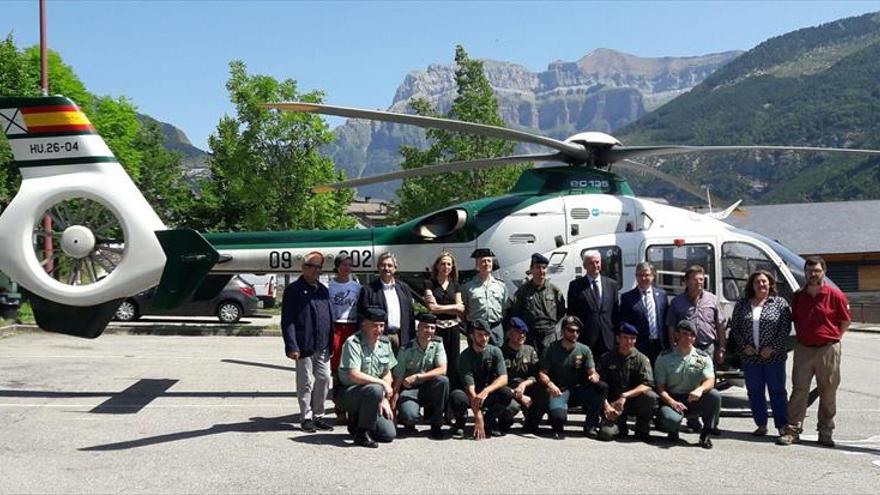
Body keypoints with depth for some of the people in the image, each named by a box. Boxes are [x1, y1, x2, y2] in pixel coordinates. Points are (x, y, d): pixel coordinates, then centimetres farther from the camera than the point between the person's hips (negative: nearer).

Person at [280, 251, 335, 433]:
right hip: (304, 347, -6)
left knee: (324, 380, 8)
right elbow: (287, 321, -9)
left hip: (322, 347, 6)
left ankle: (318, 415, 20)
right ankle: (306, 417, 12)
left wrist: (330, 343, 13)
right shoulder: (293, 290, -4)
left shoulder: (323, 290, 16)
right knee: (306, 383, 1)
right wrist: (292, 346, -16)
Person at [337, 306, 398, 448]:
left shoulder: (384, 343, 7)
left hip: (372, 396, 6)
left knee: (389, 434, -7)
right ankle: (362, 434, -18)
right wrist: (382, 383, -21)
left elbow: (387, 373, 11)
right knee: (375, 390, -37)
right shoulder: (353, 343, -15)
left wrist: (385, 399, -2)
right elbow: (354, 376, -24)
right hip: (349, 393, -6)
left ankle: (357, 421, 21)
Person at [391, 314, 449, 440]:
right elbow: (397, 381, -9)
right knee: (409, 416, -34)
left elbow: (442, 370, -15)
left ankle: (436, 425, -12)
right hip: (409, 390, -3)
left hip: (429, 389, 3)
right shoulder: (406, 350, -10)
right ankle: (409, 422, 8)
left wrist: (417, 377, -26)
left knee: (443, 381, -30)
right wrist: (392, 409, -14)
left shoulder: (437, 344, -3)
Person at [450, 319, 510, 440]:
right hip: (471, 395, -3)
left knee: (506, 393, -27)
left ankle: (489, 421, -1)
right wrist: (478, 417, -34)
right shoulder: (465, 356, -18)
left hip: (488, 394, 3)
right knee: (457, 397, -36)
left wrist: (486, 391, -37)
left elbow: (503, 378, -17)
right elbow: (469, 387, -26)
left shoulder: (495, 352, -7)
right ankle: (460, 424, -2)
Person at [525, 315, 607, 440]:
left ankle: (590, 426, -9)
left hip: (577, 391, 4)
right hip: (557, 391, -4)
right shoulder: (552, 349, -1)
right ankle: (557, 428, 5)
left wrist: (594, 376, -24)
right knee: (559, 416, -34)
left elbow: (592, 372, 2)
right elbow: (542, 373, -5)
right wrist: (550, 384, -26)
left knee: (602, 387, -23)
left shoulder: (584, 350, 5)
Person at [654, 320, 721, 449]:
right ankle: (673, 430, 6)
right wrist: (672, 402, -23)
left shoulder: (703, 357, 5)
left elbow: (710, 381, -11)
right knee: (670, 419, -35)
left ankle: (705, 434, -7)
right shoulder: (664, 358, 0)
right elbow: (659, 387, -4)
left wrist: (700, 389, -35)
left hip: (694, 400, 2)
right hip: (671, 400, -2)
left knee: (715, 395, -27)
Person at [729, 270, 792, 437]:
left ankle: (782, 425, 10)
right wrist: (744, 346, -5)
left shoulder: (780, 303, 1)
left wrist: (772, 348, -12)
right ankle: (761, 425, 17)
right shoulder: (741, 305, 8)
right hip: (750, 357, 3)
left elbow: (785, 329, -4)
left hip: (774, 357, -3)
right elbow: (734, 328, 8)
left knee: (777, 391, 2)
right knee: (754, 392, 7)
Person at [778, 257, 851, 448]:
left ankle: (825, 432, 16)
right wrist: (801, 337, 11)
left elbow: (846, 321, 5)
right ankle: (793, 430, 3)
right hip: (803, 349, 3)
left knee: (828, 392, 6)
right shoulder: (798, 297, 8)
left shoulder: (835, 295, -4)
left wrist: (833, 338, 2)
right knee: (799, 390, 0)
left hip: (828, 350, -3)